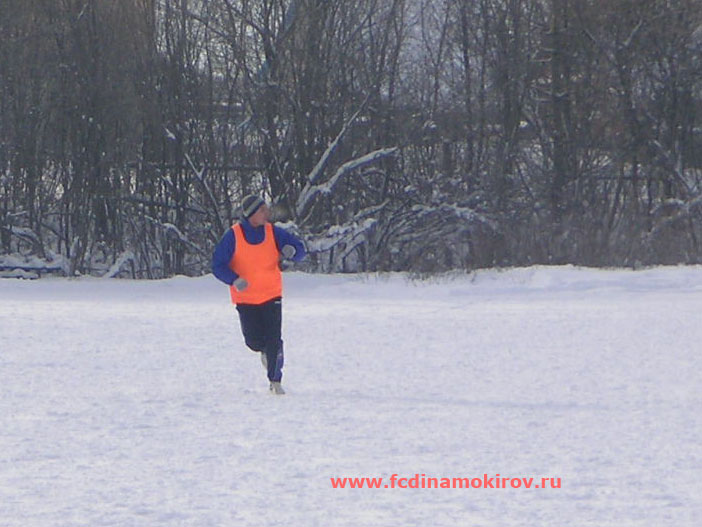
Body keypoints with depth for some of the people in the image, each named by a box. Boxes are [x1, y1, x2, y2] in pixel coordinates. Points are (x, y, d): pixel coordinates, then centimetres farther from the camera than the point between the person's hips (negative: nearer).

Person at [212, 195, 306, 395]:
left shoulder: (273, 232, -4)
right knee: (254, 341, 1)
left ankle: (275, 380, 4)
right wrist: (234, 280, -29)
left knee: (273, 339, -9)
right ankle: (265, 351, 37)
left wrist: (291, 251, -22)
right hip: (245, 298, -1)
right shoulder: (233, 236, -11)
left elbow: (299, 249, 4)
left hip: (271, 295, 1)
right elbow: (218, 265, -10)